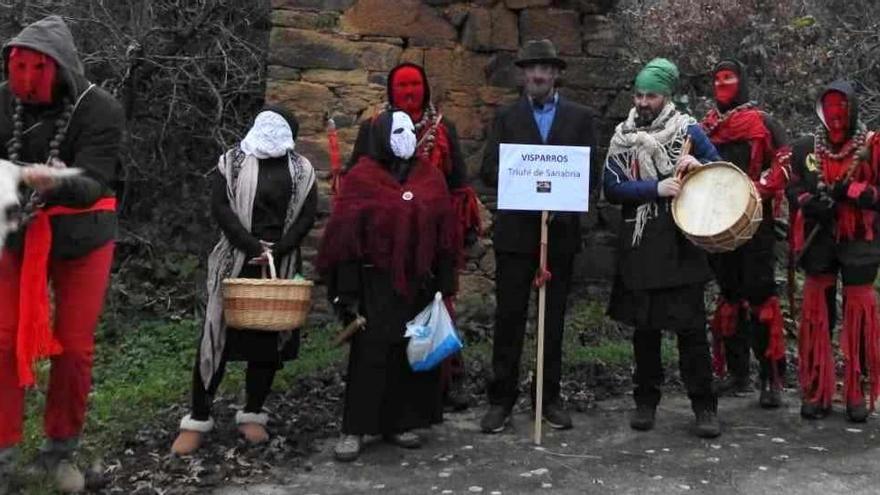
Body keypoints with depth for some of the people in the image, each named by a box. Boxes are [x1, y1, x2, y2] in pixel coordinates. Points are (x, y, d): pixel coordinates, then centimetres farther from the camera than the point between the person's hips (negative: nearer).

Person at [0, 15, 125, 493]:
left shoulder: (100, 110, -19)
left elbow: (92, 185, -28)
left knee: (74, 346, 4)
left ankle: (60, 450, 21)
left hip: (82, 238, -2)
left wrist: (61, 182, -49)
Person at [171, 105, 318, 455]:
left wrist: (277, 250, -11)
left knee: (270, 337, 5)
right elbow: (221, 207, -6)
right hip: (237, 262, -2)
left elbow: (308, 214, 2)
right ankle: (198, 418, 5)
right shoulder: (232, 162, 4)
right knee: (218, 335, -3)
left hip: (282, 265, 2)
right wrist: (253, 247, -15)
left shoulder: (302, 170, 9)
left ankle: (252, 415, 17)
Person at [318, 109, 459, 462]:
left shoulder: (431, 177, 8)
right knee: (370, 355, -4)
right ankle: (354, 430, 6)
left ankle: (398, 422, 21)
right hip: (376, 284, -4)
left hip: (419, 284, 4)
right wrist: (347, 291, -9)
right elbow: (344, 236, -5)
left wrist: (444, 283, 7)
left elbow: (446, 234, 10)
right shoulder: (360, 179, -3)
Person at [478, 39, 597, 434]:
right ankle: (501, 399, 9)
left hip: (561, 231, 1)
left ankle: (550, 398, 18)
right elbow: (488, 170, 1)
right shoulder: (506, 117, 8)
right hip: (515, 231, -1)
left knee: (554, 317, 8)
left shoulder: (580, 117, 8)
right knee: (509, 315, 1)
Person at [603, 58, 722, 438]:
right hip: (639, 248, 2)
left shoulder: (689, 131, 3)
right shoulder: (622, 137, 7)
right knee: (644, 326, 10)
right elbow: (612, 189, -4)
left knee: (691, 325, -2)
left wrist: (698, 165, -12)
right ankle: (646, 401, 22)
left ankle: (704, 406, 9)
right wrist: (656, 188, -14)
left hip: (680, 245, -2)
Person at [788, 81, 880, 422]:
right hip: (819, 242, 2)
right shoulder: (805, 148, 5)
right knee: (817, 314, 5)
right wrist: (809, 202, -11)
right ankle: (816, 392, 15)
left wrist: (850, 191, -20)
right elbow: (792, 190, 8)